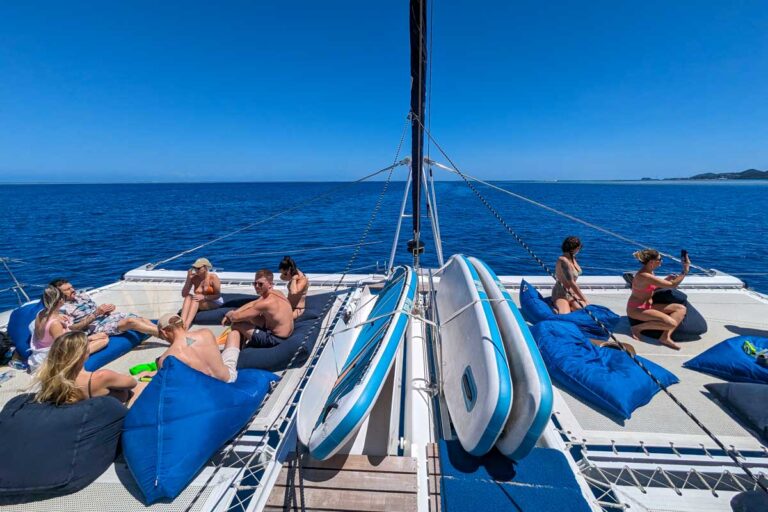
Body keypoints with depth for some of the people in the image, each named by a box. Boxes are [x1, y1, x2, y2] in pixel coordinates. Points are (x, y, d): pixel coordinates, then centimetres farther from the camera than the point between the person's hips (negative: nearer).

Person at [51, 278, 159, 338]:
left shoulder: (82, 296, 17)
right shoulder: (62, 309, -2)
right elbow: (73, 328, -11)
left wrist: (107, 309, -4)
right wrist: (95, 314, -18)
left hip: (108, 317, 7)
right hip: (96, 327, -7)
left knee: (141, 319, -15)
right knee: (131, 321, -30)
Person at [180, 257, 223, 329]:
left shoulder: (213, 277, -14)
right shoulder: (194, 278, -4)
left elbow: (218, 295, -14)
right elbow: (184, 294, -7)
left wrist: (204, 297, -29)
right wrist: (188, 279, -16)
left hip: (215, 303, -4)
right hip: (200, 304, 4)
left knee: (196, 298, -28)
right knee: (188, 296, -23)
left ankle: (187, 324, -42)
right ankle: (182, 322, -38)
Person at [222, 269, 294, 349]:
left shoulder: (266, 303, -25)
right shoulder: (276, 293, 1)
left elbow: (236, 317, -18)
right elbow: (252, 304, 12)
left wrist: (228, 314, 4)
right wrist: (232, 313, 5)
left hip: (274, 339, -9)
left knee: (236, 325, 0)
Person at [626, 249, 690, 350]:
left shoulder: (649, 272, 5)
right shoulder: (644, 276, -25)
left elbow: (653, 287, 19)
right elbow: (672, 285, -21)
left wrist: (666, 279, 5)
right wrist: (685, 271, -13)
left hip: (647, 305, 10)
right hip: (637, 309, -10)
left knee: (681, 309, 0)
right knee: (672, 323, -24)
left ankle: (665, 337, -8)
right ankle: (638, 327, -7)